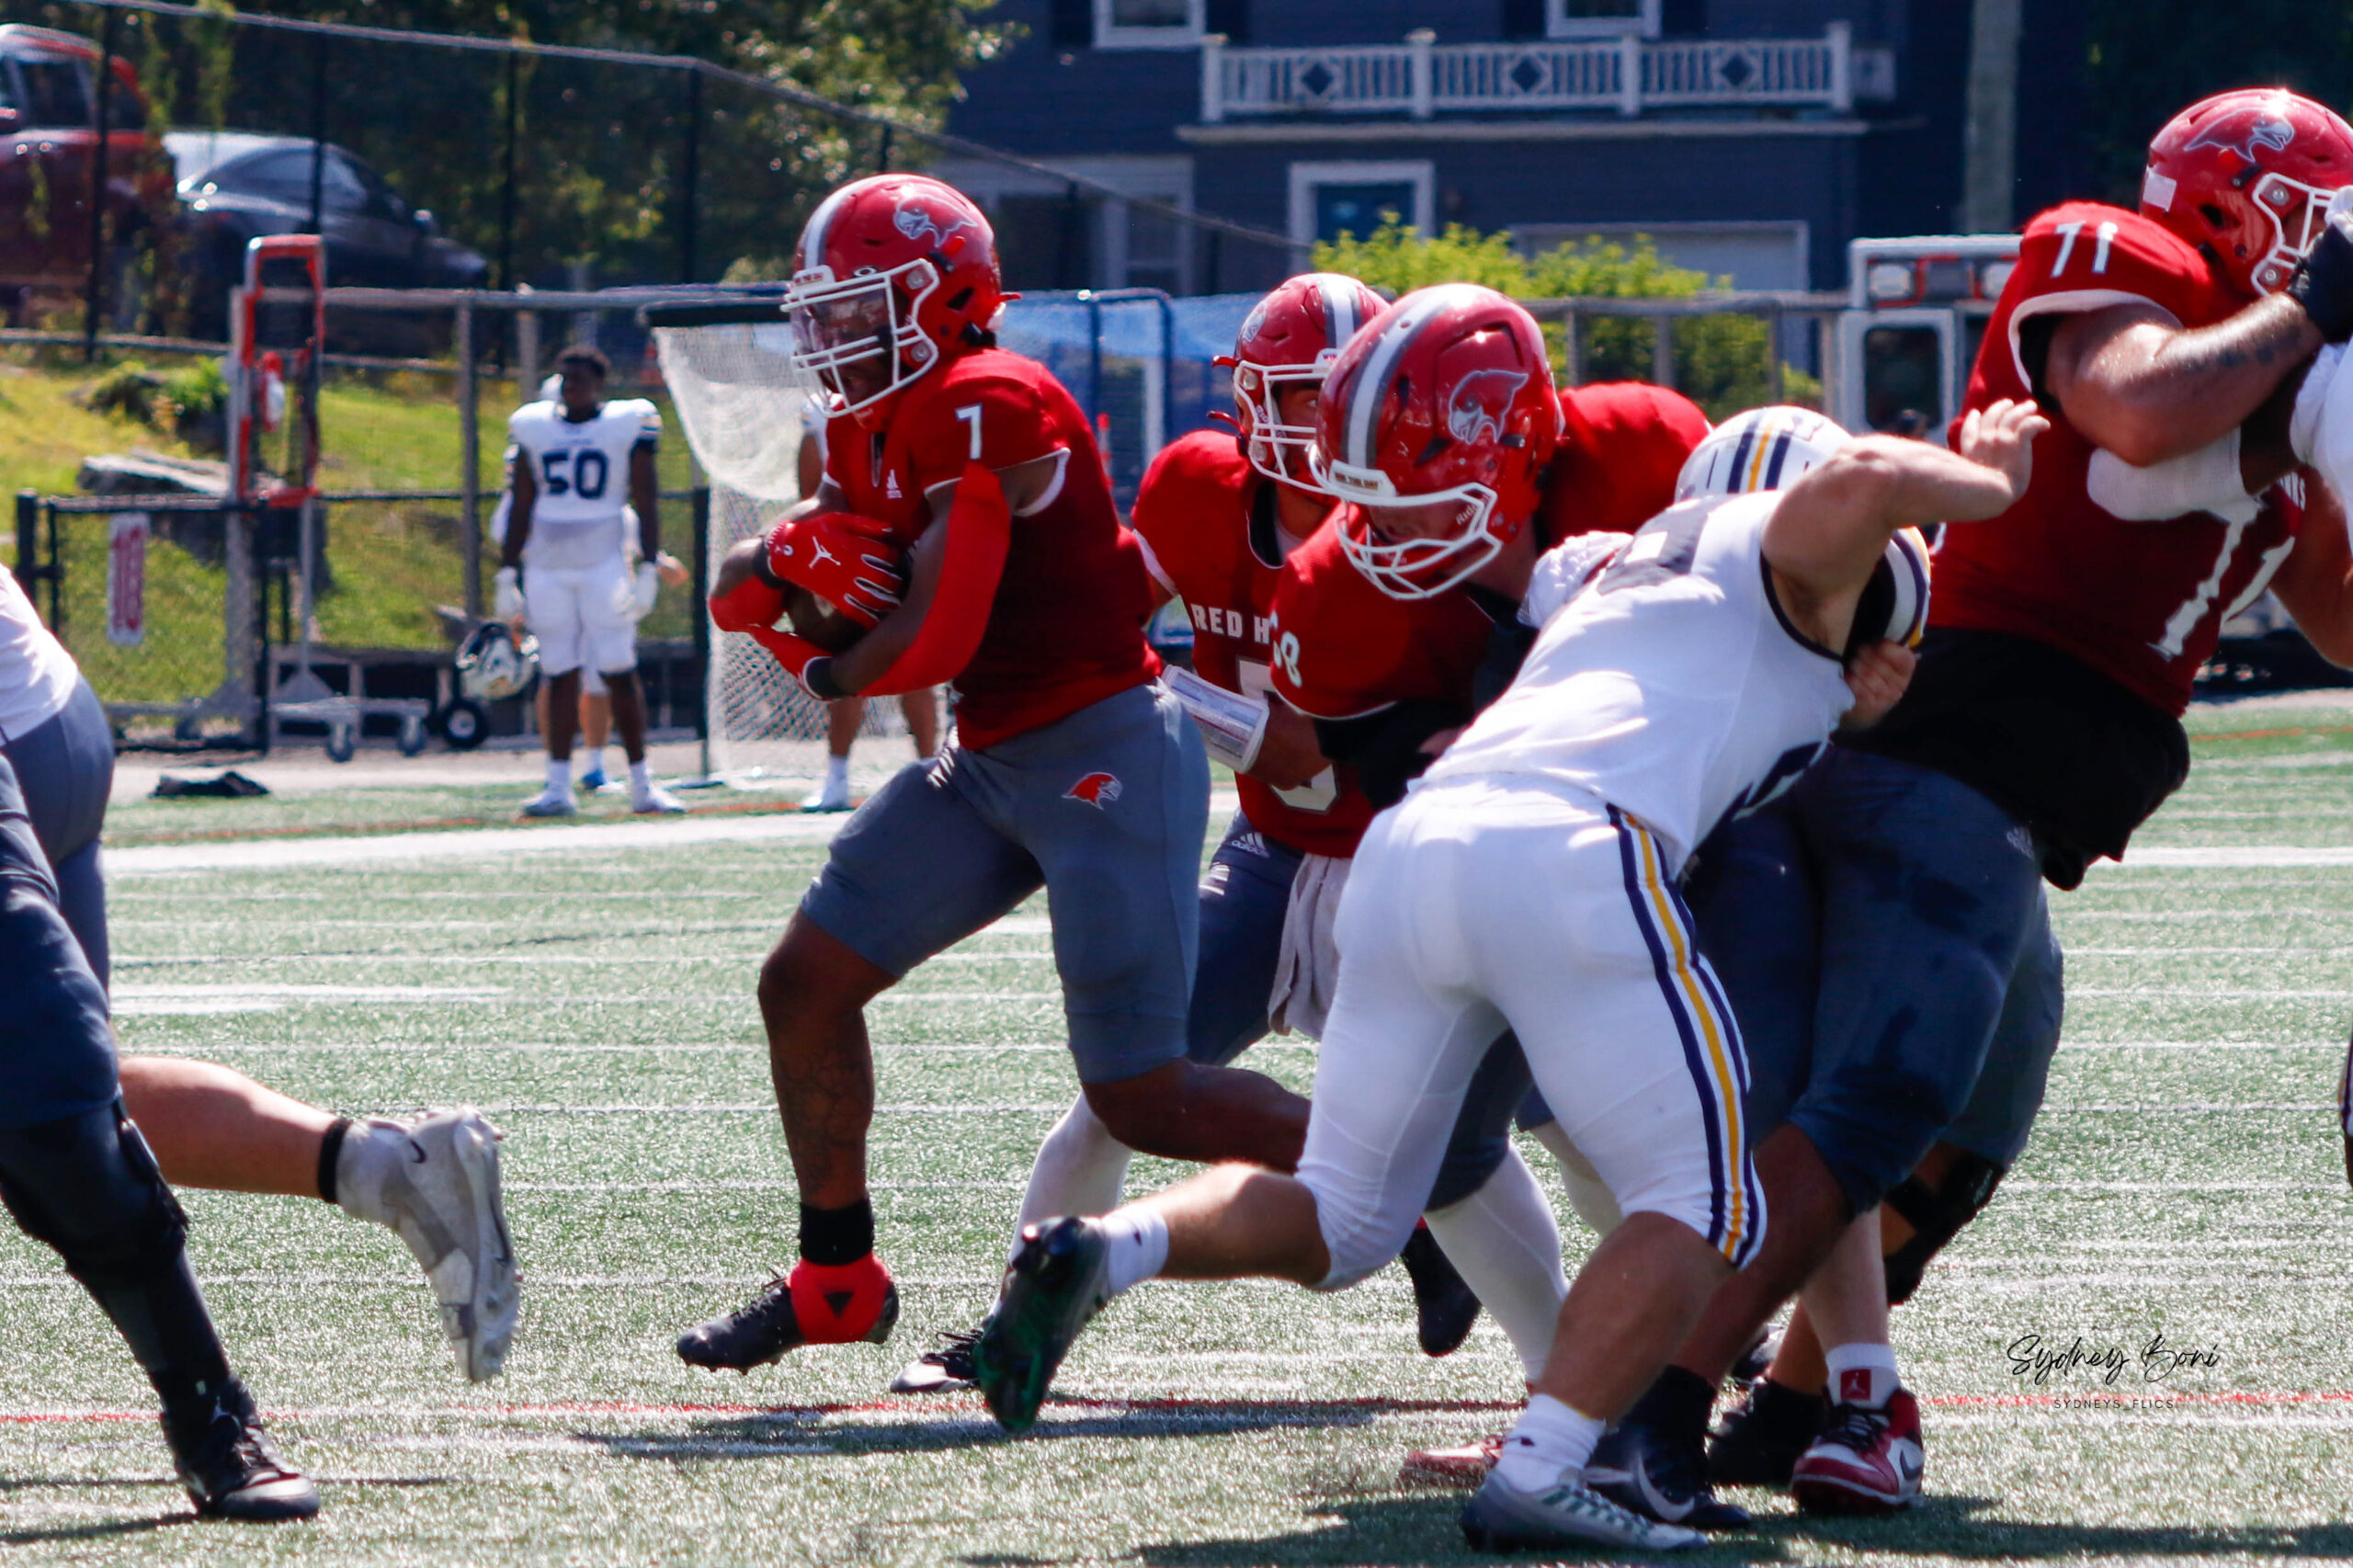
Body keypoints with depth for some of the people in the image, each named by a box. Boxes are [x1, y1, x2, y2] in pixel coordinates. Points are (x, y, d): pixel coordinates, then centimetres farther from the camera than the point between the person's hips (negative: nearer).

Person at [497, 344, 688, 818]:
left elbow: (646, 504, -1)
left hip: (604, 565, -3)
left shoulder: (628, 424, -1)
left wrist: (649, 570, -8)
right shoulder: (534, 427, 8)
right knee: (560, 676, 1)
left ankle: (641, 783, 2)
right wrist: (507, 576, 9)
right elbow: (520, 507, 13)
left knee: (619, 672, -6)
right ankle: (558, 787, 1)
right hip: (547, 566, 3)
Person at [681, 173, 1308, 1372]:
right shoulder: (866, 430, 11)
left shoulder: (986, 411, -19)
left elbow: (935, 641, -23)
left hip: (1107, 757, -10)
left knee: (1142, 1100, -10)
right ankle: (836, 1280, 20)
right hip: (994, 764, 10)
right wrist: (788, 562, -16)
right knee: (806, 984, 7)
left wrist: (825, 675, -4)